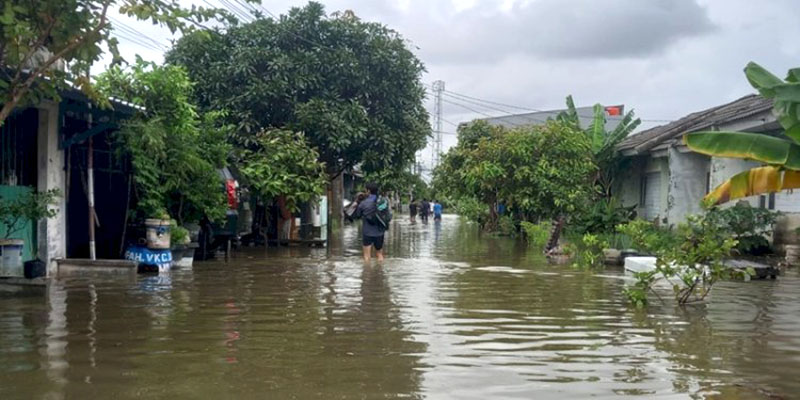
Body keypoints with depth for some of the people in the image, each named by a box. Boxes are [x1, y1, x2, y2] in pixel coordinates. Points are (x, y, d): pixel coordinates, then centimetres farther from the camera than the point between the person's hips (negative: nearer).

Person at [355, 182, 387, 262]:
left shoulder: (363, 203, -12)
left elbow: (357, 215, 2)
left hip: (367, 232, -3)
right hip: (379, 232, 3)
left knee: (367, 256, 3)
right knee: (379, 254, 16)